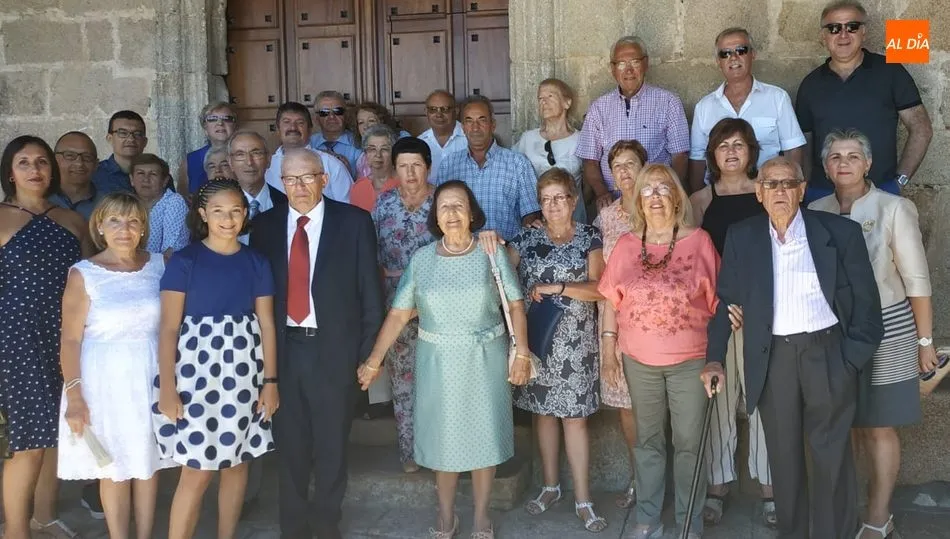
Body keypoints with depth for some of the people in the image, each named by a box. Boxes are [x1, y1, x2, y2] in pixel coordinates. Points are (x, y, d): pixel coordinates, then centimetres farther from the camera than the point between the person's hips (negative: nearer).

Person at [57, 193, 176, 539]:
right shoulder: (83, 274, -8)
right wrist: (74, 395, -13)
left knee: (148, 464, 12)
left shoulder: (159, 265, 0)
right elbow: (70, 340, -8)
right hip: (106, 379, -2)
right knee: (114, 469, 8)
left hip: (151, 375, 3)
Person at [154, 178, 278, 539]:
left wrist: (271, 381, 2)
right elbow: (168, 328, -6)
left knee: (236, 462, 11)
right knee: (197, 471, -2)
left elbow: (266, 325, 6)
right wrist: (167, 387, -12)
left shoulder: (256, 263, 5)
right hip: (196, 372, -3)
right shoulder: (184, 261, -4)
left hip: (243, 373, 3)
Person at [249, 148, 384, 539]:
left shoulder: (354, 222, -4)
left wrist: (368, 350, -5)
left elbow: (370, 290, -3)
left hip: (334, 349, -2)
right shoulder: (265, 225, 3)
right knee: (289, 445, 15)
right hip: (282, 348, 2)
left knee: (332, 445, 13)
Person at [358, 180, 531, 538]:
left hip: (484, 359, -1)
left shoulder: (492, 253, -5)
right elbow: (398, 314, -2)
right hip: (438, 362, 1)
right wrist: (373, 361, -5)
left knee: (483, 436, 8)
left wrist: (522, 354, -8)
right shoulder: (421, 259, -1)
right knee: (443, 438, 11)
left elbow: (515, 305, -2)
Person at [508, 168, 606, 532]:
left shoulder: (590, 238, 0)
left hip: (574, 341, -3)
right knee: (543, 411, 11)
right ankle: (551, 486, 27)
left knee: (575, 416, -1)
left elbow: (599, 289, -8)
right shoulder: (526, 238, 7)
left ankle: (583, 500, 7)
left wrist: (556, 287, -16)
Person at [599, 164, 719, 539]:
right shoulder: (626, 245, 1)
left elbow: (716, 298, -2)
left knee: (689, 443, 8)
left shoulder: (699, 241, -6)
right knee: (648, 439, 15)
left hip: (690, 360, -2)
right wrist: (608, 350, 2)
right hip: (639, 362, 2)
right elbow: (612, 300, 5)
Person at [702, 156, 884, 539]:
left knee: (831, 458, 6)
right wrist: (714, 359, -4)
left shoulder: (841, 232, -3)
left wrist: (853, 359, -4)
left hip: (828, 353, -1)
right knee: (783, 456, 12)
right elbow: (725, 300, 4)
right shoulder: (741, 237, 2)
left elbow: (866, 303, 1)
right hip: (772, 359, 2)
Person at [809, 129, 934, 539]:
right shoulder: (816, 212, 0)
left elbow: (917, 280, -5)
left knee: (880, 426, 5)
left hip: (886, 330, -3)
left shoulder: (894, 209, -8)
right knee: (854, 423, 12)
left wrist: (925, 341, -4)